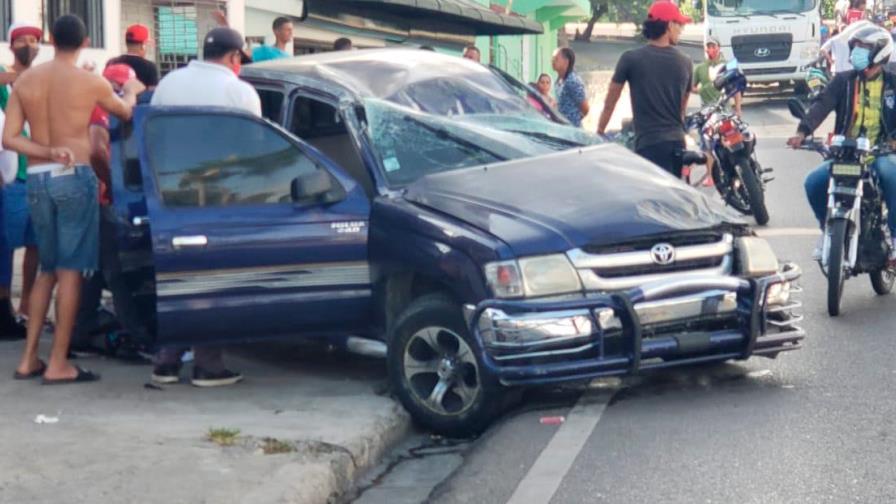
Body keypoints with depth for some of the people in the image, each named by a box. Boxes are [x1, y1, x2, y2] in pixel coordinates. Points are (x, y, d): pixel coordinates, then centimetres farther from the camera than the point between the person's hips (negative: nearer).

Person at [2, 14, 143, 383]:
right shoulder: (91, 82, -4)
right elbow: (125, 112, 17)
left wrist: (47, 153, -7)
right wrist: (132, 91, 37)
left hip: (36, 179, 5)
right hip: (74, 177, -5)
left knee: (48, 269, 16)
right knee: (70, 271, -2)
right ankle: (58, 364, -3)